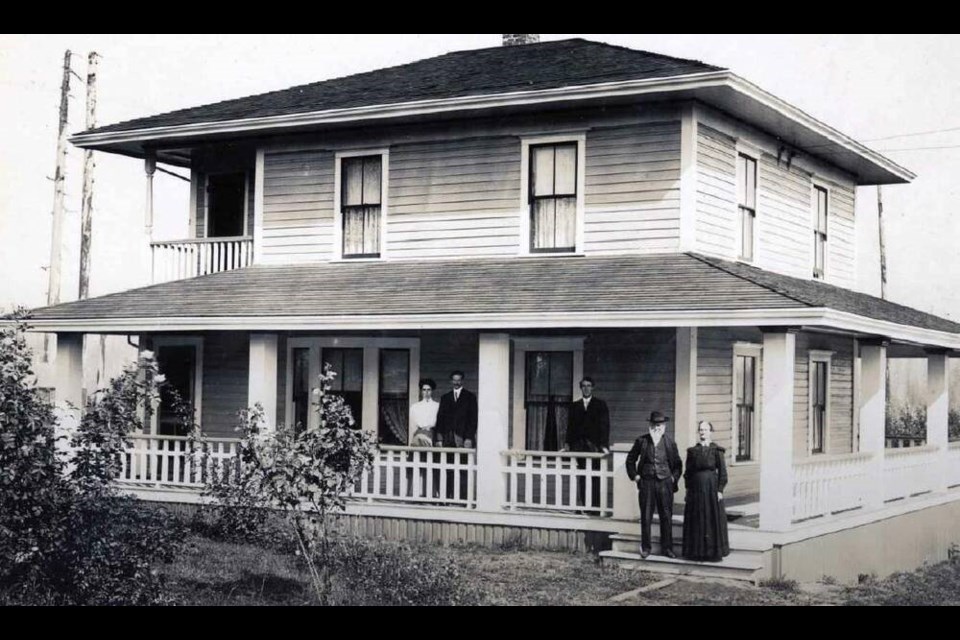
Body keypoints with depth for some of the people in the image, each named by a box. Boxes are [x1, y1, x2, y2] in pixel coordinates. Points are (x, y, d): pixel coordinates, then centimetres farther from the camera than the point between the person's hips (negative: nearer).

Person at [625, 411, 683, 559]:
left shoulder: (670, 442, 4)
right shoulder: (642, 441, 3)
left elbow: (678, 464, 13)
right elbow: (630, 460, 13)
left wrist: (674, 478, 3)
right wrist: (635, 475, 5)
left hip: (665, 483, 0)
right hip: (646, 482, 0)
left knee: (666, 517, 3)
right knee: (645, 517, 2)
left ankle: (667, 548, 12)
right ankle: (645, 548, 11)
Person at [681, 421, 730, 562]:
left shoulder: (716, 450, -3)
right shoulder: (692, 451, 7)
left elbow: (722, 472, -5)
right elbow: (688, 472, 10)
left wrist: (720, 490, -10)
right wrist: (688, 489, 4)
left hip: (711, 487, -3)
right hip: (696, 488, 3)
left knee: (713, 519, 0)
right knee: (696, 520, 5)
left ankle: (714, 552, 7)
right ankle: (696, 551, 13)